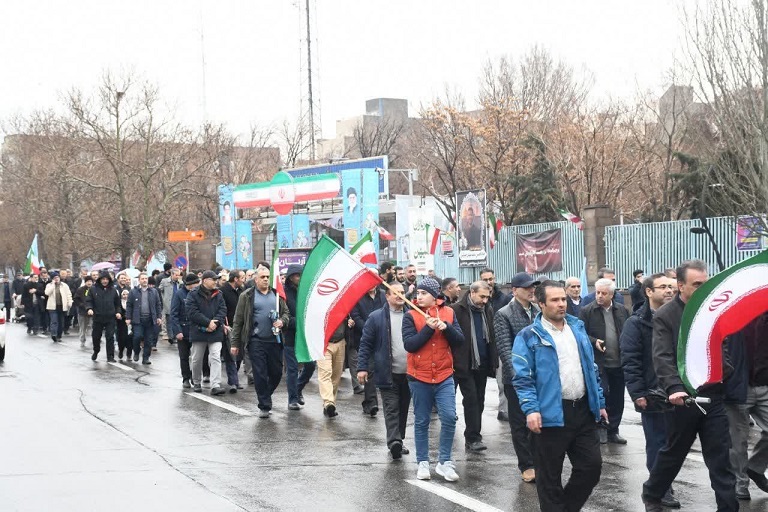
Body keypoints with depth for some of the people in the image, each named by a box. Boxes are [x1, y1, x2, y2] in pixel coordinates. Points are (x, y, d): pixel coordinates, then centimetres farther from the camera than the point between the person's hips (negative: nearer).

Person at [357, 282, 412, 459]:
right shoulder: (376, 317, -1)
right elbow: (365, 344, 0)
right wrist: (362, 367, -8)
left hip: (408, 373, 4)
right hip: (388, 374, -4)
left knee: (403, 409, 11)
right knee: (391, 408, -11)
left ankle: (397, 443, 21)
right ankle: (394, 442, -21)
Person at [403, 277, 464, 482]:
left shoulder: (448, 313, 3)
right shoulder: (411, 316, -4)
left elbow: (460, 340, -1)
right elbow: (409, 344, -15)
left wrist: (446, 327, -18)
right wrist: (428, 328, -21)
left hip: (444, 376, 1)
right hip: (419, 377, -1)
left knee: (449, 417, -8)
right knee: (421, 422, 8)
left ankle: (444, 461, 4)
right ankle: (423, 463, 18)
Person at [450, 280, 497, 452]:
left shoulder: (488, 310, 9)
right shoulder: (457, 310, -10)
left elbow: (492, 338, 13)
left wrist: (494, 361, 7)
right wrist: (455, 362, -15)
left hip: (482, 365, 6)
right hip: (465, 365, -6)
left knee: (479, 400, 9)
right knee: (471, 399, -8)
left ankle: (472, 436, 18)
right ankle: (473, 438, -5)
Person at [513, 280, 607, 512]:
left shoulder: (578, 328, 13)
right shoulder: (529, 336, -6)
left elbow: (592, 369, 19)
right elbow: (522, 377, -11)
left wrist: (600, 402, 16)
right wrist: (531, 409, -22)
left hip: (583, 410, 6)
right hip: (550, 414, -5)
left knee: (592, 465, 8)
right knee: (550, 476, 3)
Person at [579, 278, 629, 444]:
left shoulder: (622, 311, 8)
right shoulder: (587, 311, -2)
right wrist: (594, 342, -17)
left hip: (619, 362, 4)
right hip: (599, 362, -4)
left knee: (617, 399, 9)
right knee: (601, 394, -6)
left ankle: (613, 431, 19)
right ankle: (601, 429, 8)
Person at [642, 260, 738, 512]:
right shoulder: (665, 316, -8)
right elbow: (663, 358, -19)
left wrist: (726, 368, -1)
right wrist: (674, 388, -33)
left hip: (713, 396, 3)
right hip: (684, 397, -3)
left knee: (720, 456, 3)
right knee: (673, 453, 13)